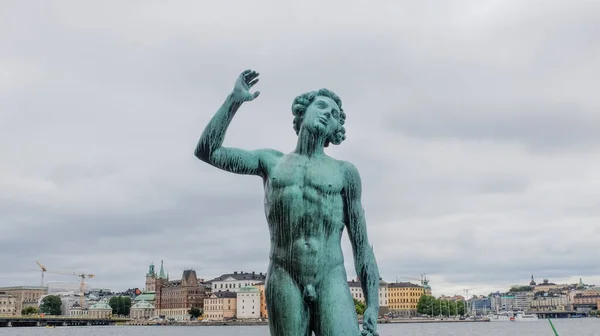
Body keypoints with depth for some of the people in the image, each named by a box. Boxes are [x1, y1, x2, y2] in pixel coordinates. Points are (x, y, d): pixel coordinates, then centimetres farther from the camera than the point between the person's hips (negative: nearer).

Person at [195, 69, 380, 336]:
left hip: (331, 284, -1)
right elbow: (206, 151, 13)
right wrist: (235, 99, 12)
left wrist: (372, 307, 1)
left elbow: (361, 246, 10)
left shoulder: (345, 172, 12)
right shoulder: (271, 162, 17)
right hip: (284, 284, 1)